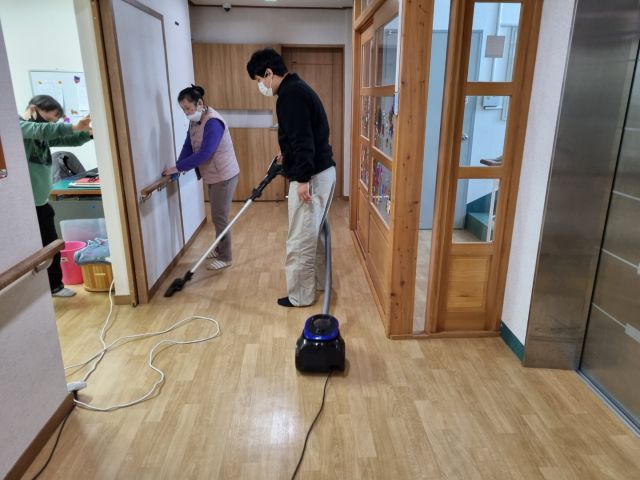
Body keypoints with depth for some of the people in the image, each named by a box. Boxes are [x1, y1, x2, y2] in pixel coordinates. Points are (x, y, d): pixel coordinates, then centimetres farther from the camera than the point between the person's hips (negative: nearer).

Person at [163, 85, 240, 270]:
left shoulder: (213, 122, -24)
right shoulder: (195, 121, 6)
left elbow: (204, 154, -29)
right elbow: (188, 146, 4)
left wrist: (178, 167, -24)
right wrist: (178, 167, -12)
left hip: (224, 175, -9)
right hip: (213, 175, 9)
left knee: (220, 217, -3)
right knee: (217, 216, 18)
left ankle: (225, 258, 9)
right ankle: (219, 250, 33)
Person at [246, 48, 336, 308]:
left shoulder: (290, 94, -15)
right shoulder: (298, 88, 17)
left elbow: (303, 138, -24)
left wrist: (302, 178, -24)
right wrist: (287, 154, 37)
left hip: (311, 176, -11)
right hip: (323, 171, 11)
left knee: (300, 240, -1)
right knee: (315, 233, 20)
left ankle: (300, 296, 12)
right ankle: (318, 282, 34)